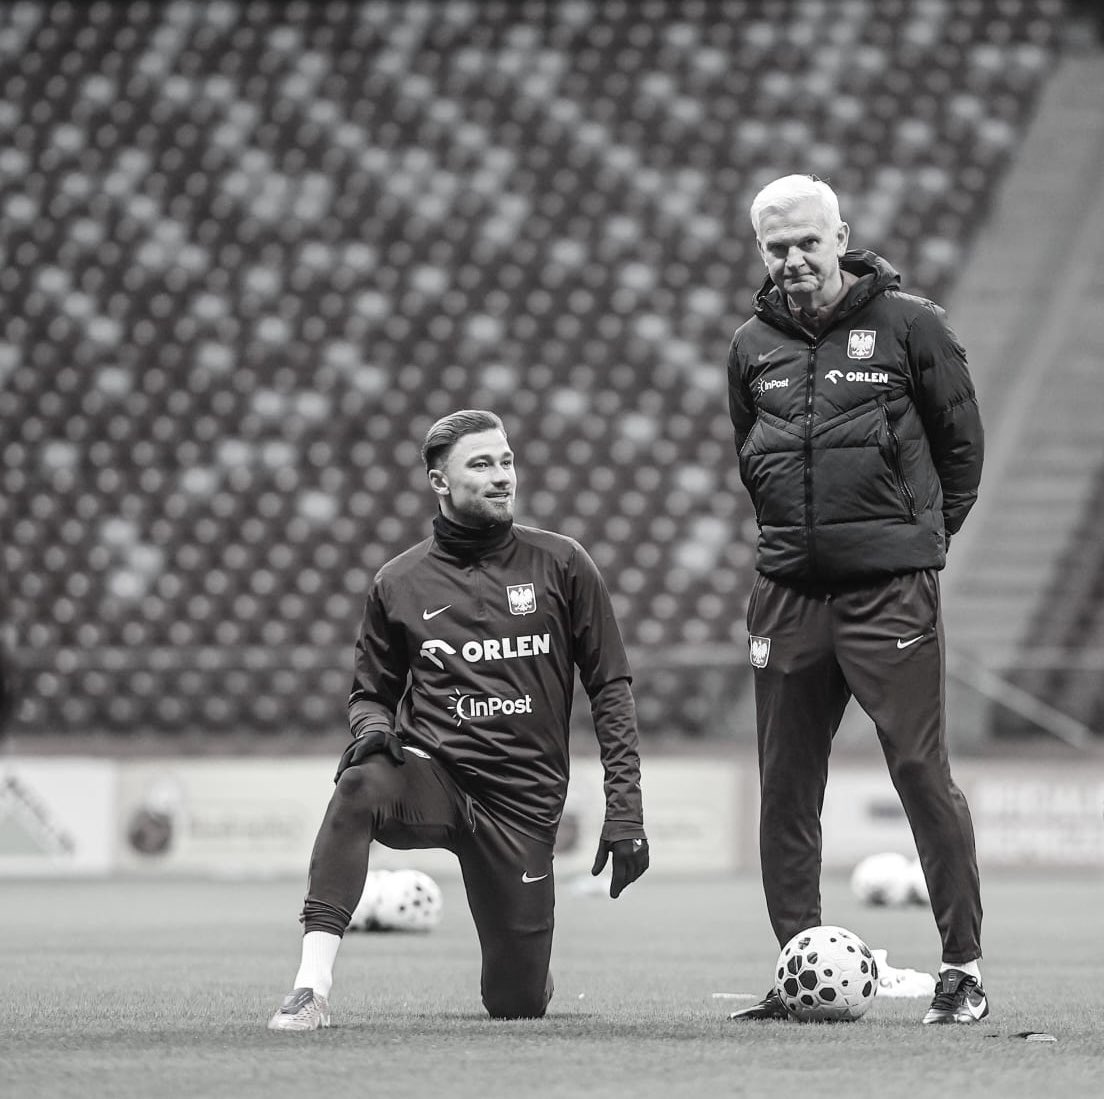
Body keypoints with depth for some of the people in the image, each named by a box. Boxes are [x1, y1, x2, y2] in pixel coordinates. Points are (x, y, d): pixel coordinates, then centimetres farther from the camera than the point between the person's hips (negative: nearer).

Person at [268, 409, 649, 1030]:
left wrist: (625, 809, -3)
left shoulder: (560, 565, 2)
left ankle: (531, 970, 41)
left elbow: (611, 687, 4)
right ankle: (313, 988, -38)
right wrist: (373, 729, -8)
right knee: (360, 787, -37)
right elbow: (372, 692, 18)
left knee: (518, 1004, 0)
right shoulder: (400, 583, 5)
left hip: (525, 798, 0)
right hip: (431, 772, 0)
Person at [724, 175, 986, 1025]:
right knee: (786, 787, 4)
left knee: (922, 770, -7)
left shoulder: (909, 325, -2)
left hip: (892, 589, -5)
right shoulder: (754, 346, 11)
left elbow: (962, 444, 5)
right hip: (788, 593, 5)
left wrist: (920, 534, 6)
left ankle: (964, 968, -1)